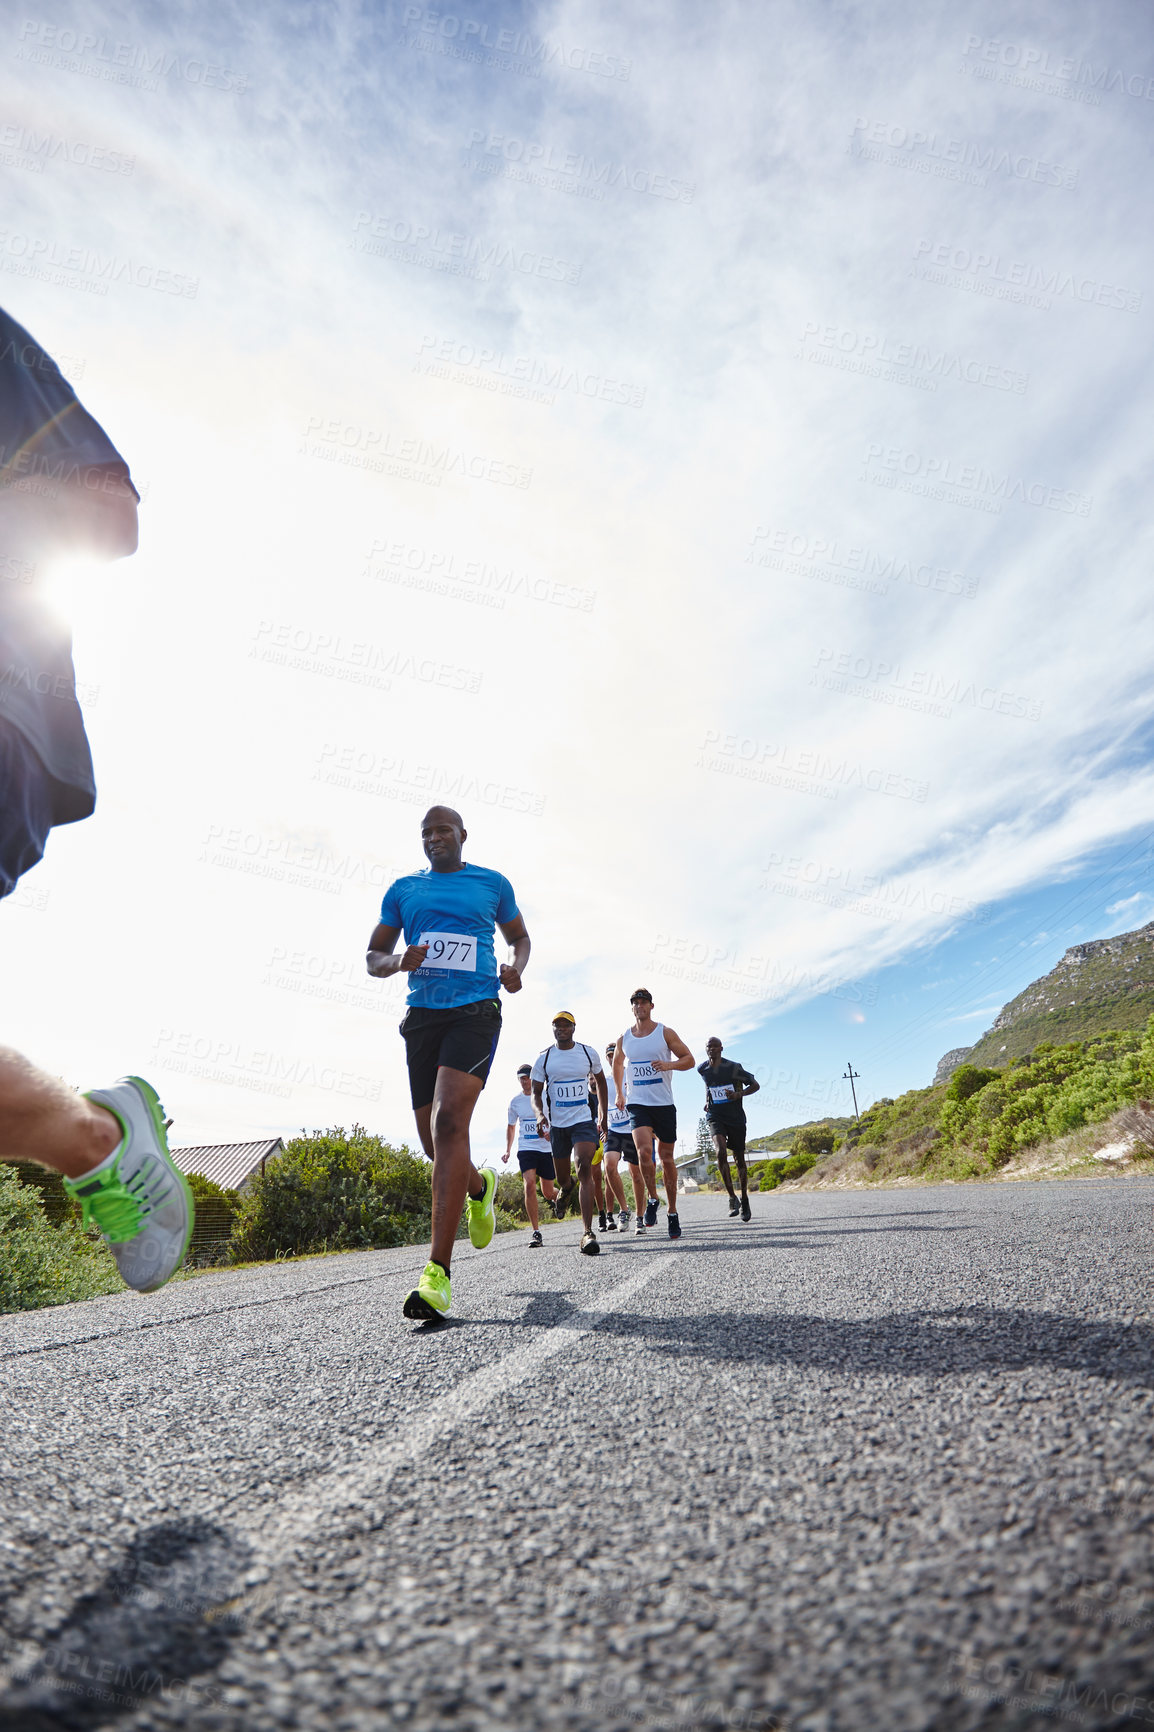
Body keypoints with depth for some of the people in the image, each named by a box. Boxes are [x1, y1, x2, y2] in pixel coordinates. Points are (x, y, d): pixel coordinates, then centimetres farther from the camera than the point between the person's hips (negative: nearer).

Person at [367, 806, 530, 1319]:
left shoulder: (492, 883, 11)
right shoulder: (403, 889, 15)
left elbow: (518, 935, 23)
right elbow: (372, 958, 17)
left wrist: (516, 966, 0)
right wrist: (398, 961, -7)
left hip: (475, 1012, -4)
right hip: (422, 1015, 4)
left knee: (449, 1122, -23)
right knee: (435, 1142, 8)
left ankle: (437, 1272, -22)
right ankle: (480, 1186, 43)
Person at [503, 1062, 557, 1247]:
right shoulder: (515, 1101, 5)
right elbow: (511, 1127, 18)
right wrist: (508, 1150, 11)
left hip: (547, 1149, -1)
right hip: (526, 1149, 1)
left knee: (548, 1192, 6)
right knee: (529, 1184, -20)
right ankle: (536, 1232, -14)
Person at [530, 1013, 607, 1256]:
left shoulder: (589, 1053, 1)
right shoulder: (544, 1058, -1)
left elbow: (601, 1082, 16)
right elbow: (536, 1092, 6)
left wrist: (603, 1116, 14)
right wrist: (540, 1114, -14)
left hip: (584, 1121, -1)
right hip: (557, 1124, 1)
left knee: (585, 1168, -21)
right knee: (562, 1178, 12)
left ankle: (588, 1233, -23)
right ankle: (566, 1189, 53)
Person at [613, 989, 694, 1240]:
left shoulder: (665, 1032, -1)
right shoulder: (624, 1038, 6)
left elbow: (689, 1059, 1)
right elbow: (617, 1064, 25)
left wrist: (670, 1064, -17)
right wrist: (619, 1094, 25)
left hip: (664, 1104, -1)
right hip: (637, 1104, 1)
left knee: (666, 1157, 6)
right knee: (644, 1150, -21)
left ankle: (672, 1212, 20)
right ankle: (653, 1199, 1)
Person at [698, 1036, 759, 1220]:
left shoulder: (733, 1068, -11)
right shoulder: (702, 1070, 1)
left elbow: (755, 1085, -4)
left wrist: (738, 1094, -19)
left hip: (736, 1118, -1)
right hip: (715, 1117, 1)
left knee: (739, 1159, 8)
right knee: (720, 1152, -23)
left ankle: (744, 1200, 26)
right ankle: (732, 1197, -14)